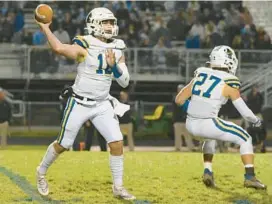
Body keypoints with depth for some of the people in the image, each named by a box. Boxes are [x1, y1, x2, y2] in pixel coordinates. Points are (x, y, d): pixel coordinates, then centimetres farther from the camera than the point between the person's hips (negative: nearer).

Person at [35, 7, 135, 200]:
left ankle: (118, 187, 7)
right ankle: (42, 171, 32)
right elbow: (59, 48, -35)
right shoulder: (84, 47, -16)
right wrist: (45, 27, -29)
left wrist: (114, 65, -16)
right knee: (63, 144, 6)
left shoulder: (118, 49, 2)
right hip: (79, 104, -4)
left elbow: (125, 82, 1)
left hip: (102, 105, 4)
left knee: (117, 143, -6)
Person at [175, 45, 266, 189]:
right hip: (208, 125, -6)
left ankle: (208, 172, 26)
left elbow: (179, 100, 12)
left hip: (191, 124, 6)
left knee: (211, 137, 37)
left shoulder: (200, 76, 10)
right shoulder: (228, 84, -4)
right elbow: (245, 113, 0)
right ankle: (250, 177, 4)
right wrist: (256, 121, 20)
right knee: (245, 139, 12)